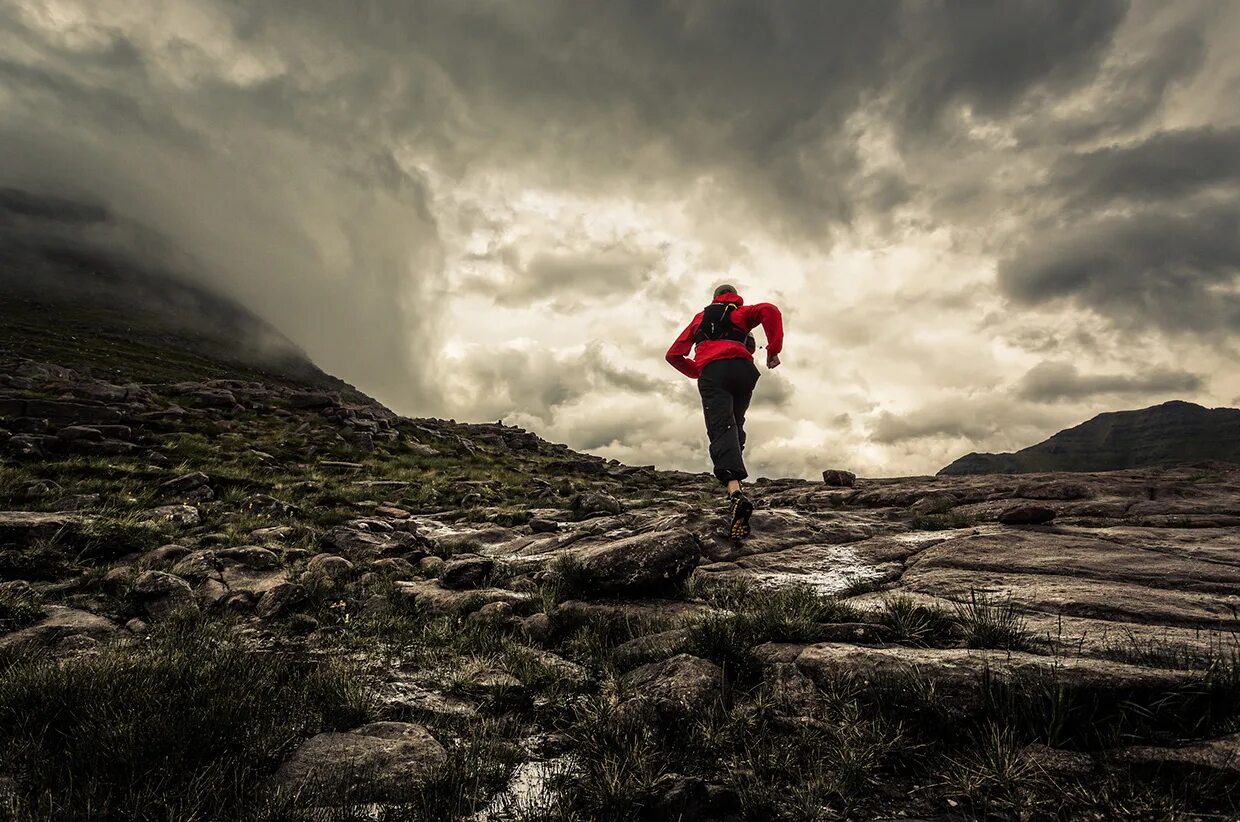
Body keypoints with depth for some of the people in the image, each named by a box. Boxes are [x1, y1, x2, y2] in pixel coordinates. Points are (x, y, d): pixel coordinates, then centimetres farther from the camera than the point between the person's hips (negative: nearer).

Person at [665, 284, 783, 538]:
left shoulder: (700, 318, 34)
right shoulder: (742, 313, 28)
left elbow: (674, 355, 31)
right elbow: (769, 310, 4)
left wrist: (697, 372, 43)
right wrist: (773, 350, 5)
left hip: (711, 372, -1)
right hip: (743, 369, 1)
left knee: (721, 429, -18)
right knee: (735, 424, 21)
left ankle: (735, 491, -40)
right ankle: (733, 476, 4)